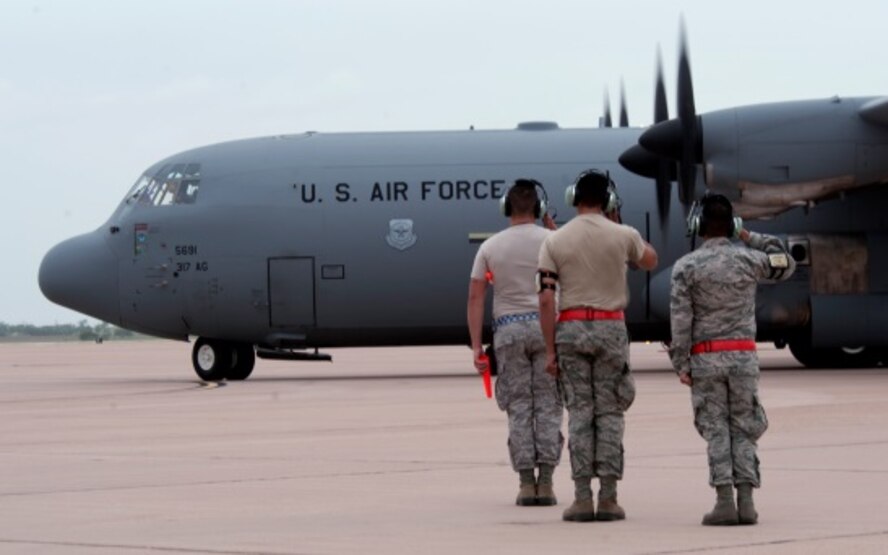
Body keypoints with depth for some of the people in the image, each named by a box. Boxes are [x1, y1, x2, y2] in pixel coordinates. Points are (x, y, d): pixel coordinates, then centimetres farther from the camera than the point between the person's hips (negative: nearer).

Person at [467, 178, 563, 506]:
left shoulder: (490, 247, 3)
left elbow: (475, 297, -1)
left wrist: (476, 346, 1)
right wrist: (551, 226, 20)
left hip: (508, 330, 1)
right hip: (546, 324, -1)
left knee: (519, 407, 5)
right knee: (548, 405, 3)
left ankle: (526, 483, 0)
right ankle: (545, 482, -3)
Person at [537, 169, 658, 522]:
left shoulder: (554, 241, -1)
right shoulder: (623, 236, -2)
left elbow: (546, 299, -4)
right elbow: (650, 261, 21)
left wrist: (550, 350, 0)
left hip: (571, 328, 1)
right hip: (611, 326, -1)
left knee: (579, 413, 4)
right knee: (610, 413, 4)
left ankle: (582, 498, 0)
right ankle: (608, 497, 0)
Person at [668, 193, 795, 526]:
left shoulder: (686, 267, -4)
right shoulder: (749, 260, 0)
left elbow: (681, 318, -8)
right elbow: (786, 266, 21)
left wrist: (681, 365, -4)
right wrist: (750, 238, 18)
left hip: (706, 356, -1)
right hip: (744, 355, 1)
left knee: (716, 429, 2)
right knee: (743, 428, 7)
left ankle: (725, 501, -8)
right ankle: (746, 501, -3)